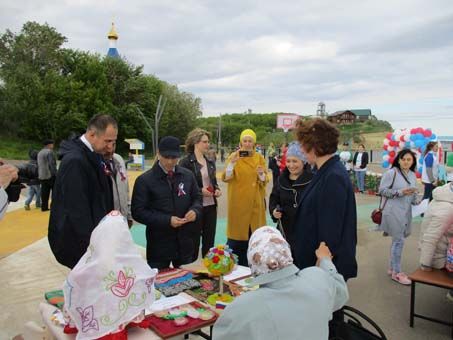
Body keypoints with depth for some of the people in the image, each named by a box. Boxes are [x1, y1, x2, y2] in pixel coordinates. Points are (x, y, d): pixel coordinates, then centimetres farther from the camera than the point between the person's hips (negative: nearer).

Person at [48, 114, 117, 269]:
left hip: (93, 233, 8)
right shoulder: (75, 160, -22)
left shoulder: (93, 156, 5)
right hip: (78, 241, -8)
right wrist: (91, 246, -18)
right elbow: (77, 210, -23)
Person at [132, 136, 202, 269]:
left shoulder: (188, 175, 4)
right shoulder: (144, 180, -8)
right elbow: (138, 212, -10)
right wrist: (167, 220, -20)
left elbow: (197, 198, 14)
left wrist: (195, 210, -10)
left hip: (185, 242, 4)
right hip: (159, 244, -3)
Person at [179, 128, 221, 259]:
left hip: (211, 206, 6)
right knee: (194, 242, 4)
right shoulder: (186, 162, -9)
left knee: (209, 242, 12)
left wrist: (217, 189, 2)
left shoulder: (210, 162, 12)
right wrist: (200, 190, -18)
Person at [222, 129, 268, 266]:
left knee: (253, 234, 7)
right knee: (237, 231, 0)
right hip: (238, 202, -2)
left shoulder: (259, 158, 4)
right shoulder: (233, 156, -3)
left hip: (255, 202, 3)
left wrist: (261, 175, -20)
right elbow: (226, 178, -15)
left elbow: (265, 181, 2)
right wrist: (232, 163, -30)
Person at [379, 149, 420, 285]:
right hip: (394, 212, -7)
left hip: (406, 213, 7)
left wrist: (417, 201, -2)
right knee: (399, 241, -3)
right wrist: (400, 192, -20)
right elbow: (382, 190, -13)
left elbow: (413, 194, 18)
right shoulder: (391, 173, -11)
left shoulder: (412, 175, 10)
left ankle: (392, 268, 28)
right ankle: (397, 273, 10)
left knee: (397, 241, 15)